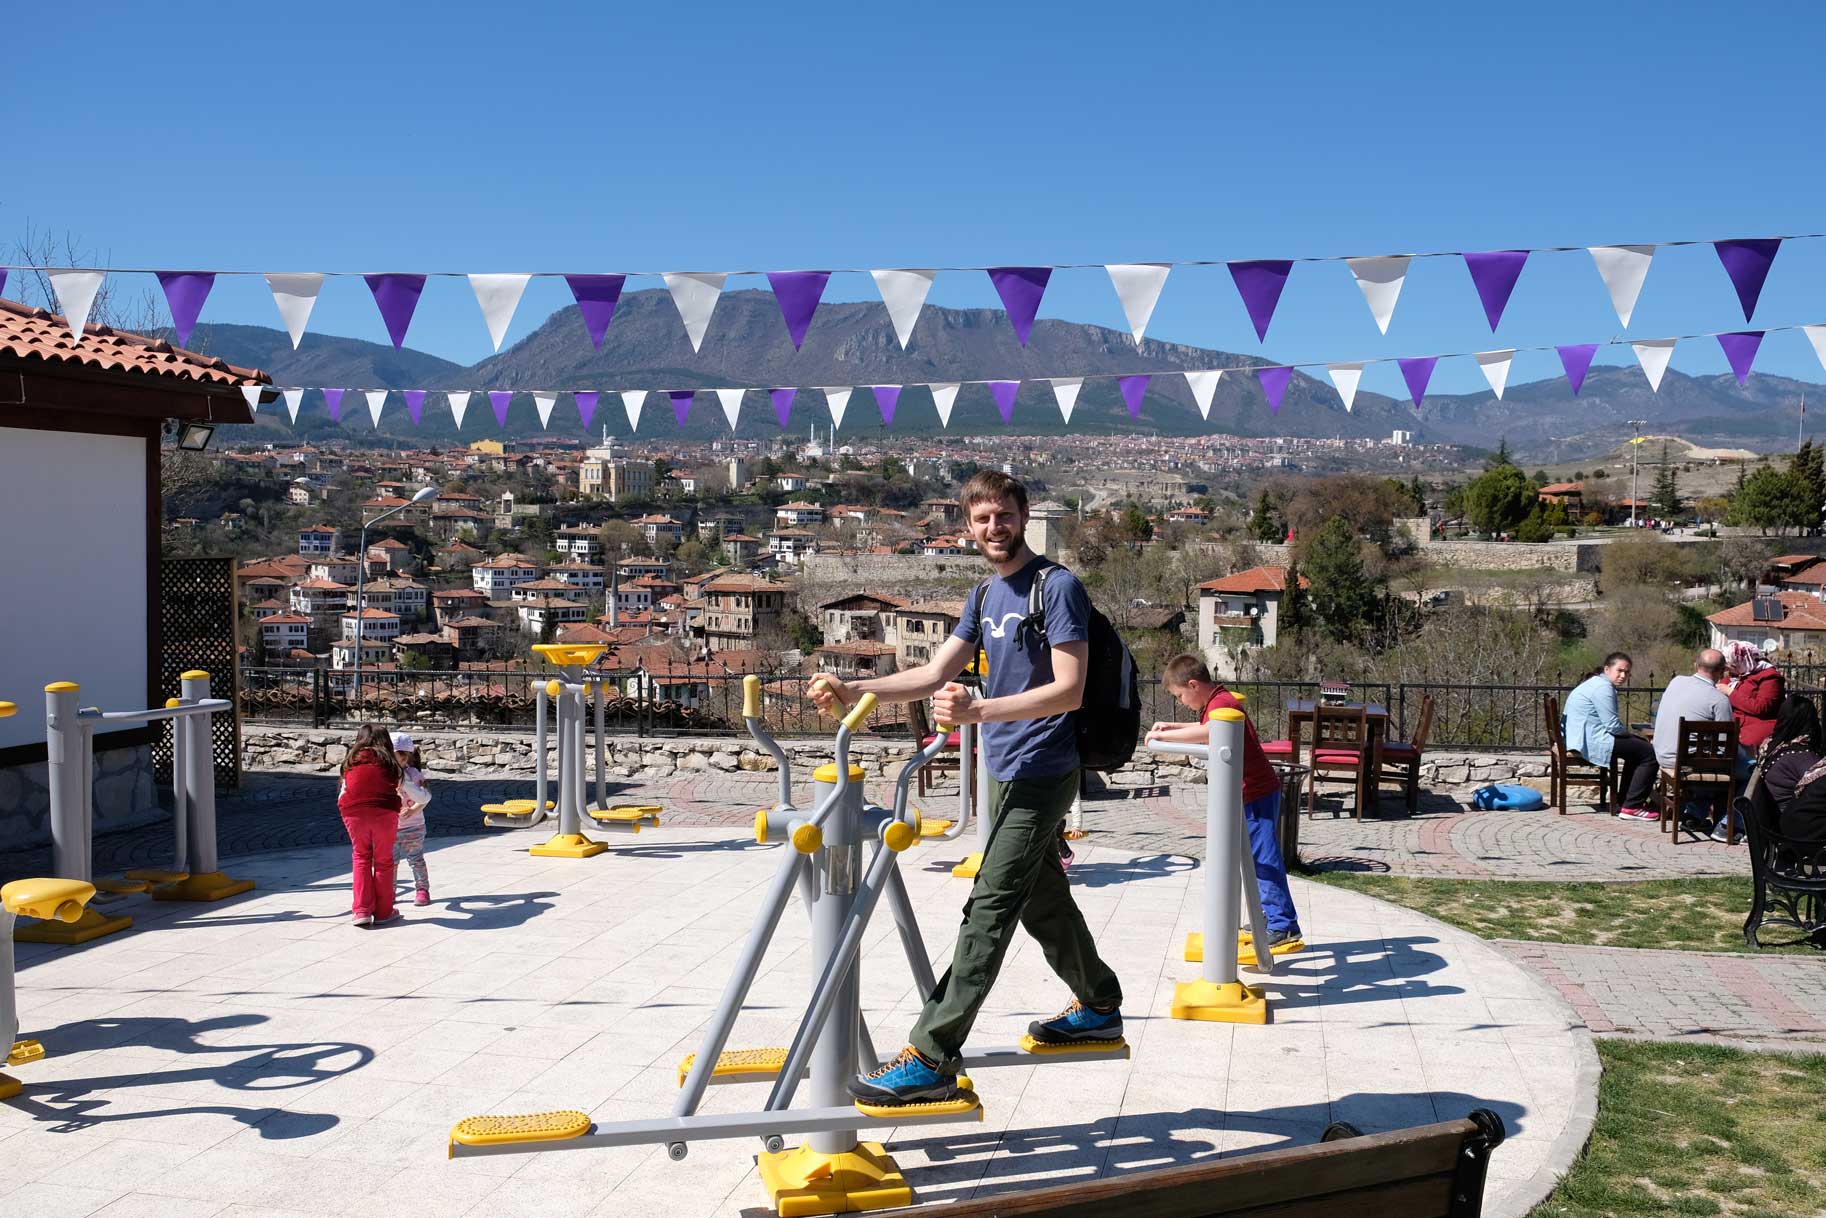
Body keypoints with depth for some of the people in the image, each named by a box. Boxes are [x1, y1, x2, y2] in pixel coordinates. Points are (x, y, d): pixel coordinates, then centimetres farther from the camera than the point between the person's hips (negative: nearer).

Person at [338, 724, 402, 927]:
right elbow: (396, 788, 10)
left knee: (360, 858, 16)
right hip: (384, 812, -1)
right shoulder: (389, 762, 13)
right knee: (383, 861, 11)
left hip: (353, 812, 1)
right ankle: (383, 911, 17)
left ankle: (362, 910, 8)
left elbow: (344, 791, 18)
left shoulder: (352, 761, 15)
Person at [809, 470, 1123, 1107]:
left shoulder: (1058, 586, -12)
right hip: (1007, 773, 9)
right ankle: (1100, 1007, 38)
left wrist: (978, 710, -31)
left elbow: (1069, 690, -19)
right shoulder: (985, 595, 14)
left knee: (989, 910, -12)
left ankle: (931, 1059, -14)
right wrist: (853, 690, -4)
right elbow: (935, 674, 10)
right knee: (1044, 900, 20)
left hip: (1040, 773, -9)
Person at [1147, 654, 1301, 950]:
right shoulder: (1218, 702, 14)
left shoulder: (1221, 702, -19)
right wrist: (1170, 727, 22)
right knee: (1257, 858, 16)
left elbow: (1207, 733, -40)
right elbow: (1206, 729, 35)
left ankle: (1283, 925, -4)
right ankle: (1269, 917, 24)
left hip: (1258, 793, -11)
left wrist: (1164, 735, -32)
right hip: (1251, 793, 11)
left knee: (1265, 858, -8)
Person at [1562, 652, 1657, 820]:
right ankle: (1631, 807, -8)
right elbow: (1613, 725, -20)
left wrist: (1629, 734, 10)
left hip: (1582, 738, 11)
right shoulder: (1603, 688, -14)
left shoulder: (1597, 683, 21)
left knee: (1640, 745, 25)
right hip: (1591, 741, -11)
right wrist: (1629, 733, 0)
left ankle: (1623, 801, 26)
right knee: (1649, 753, -10)